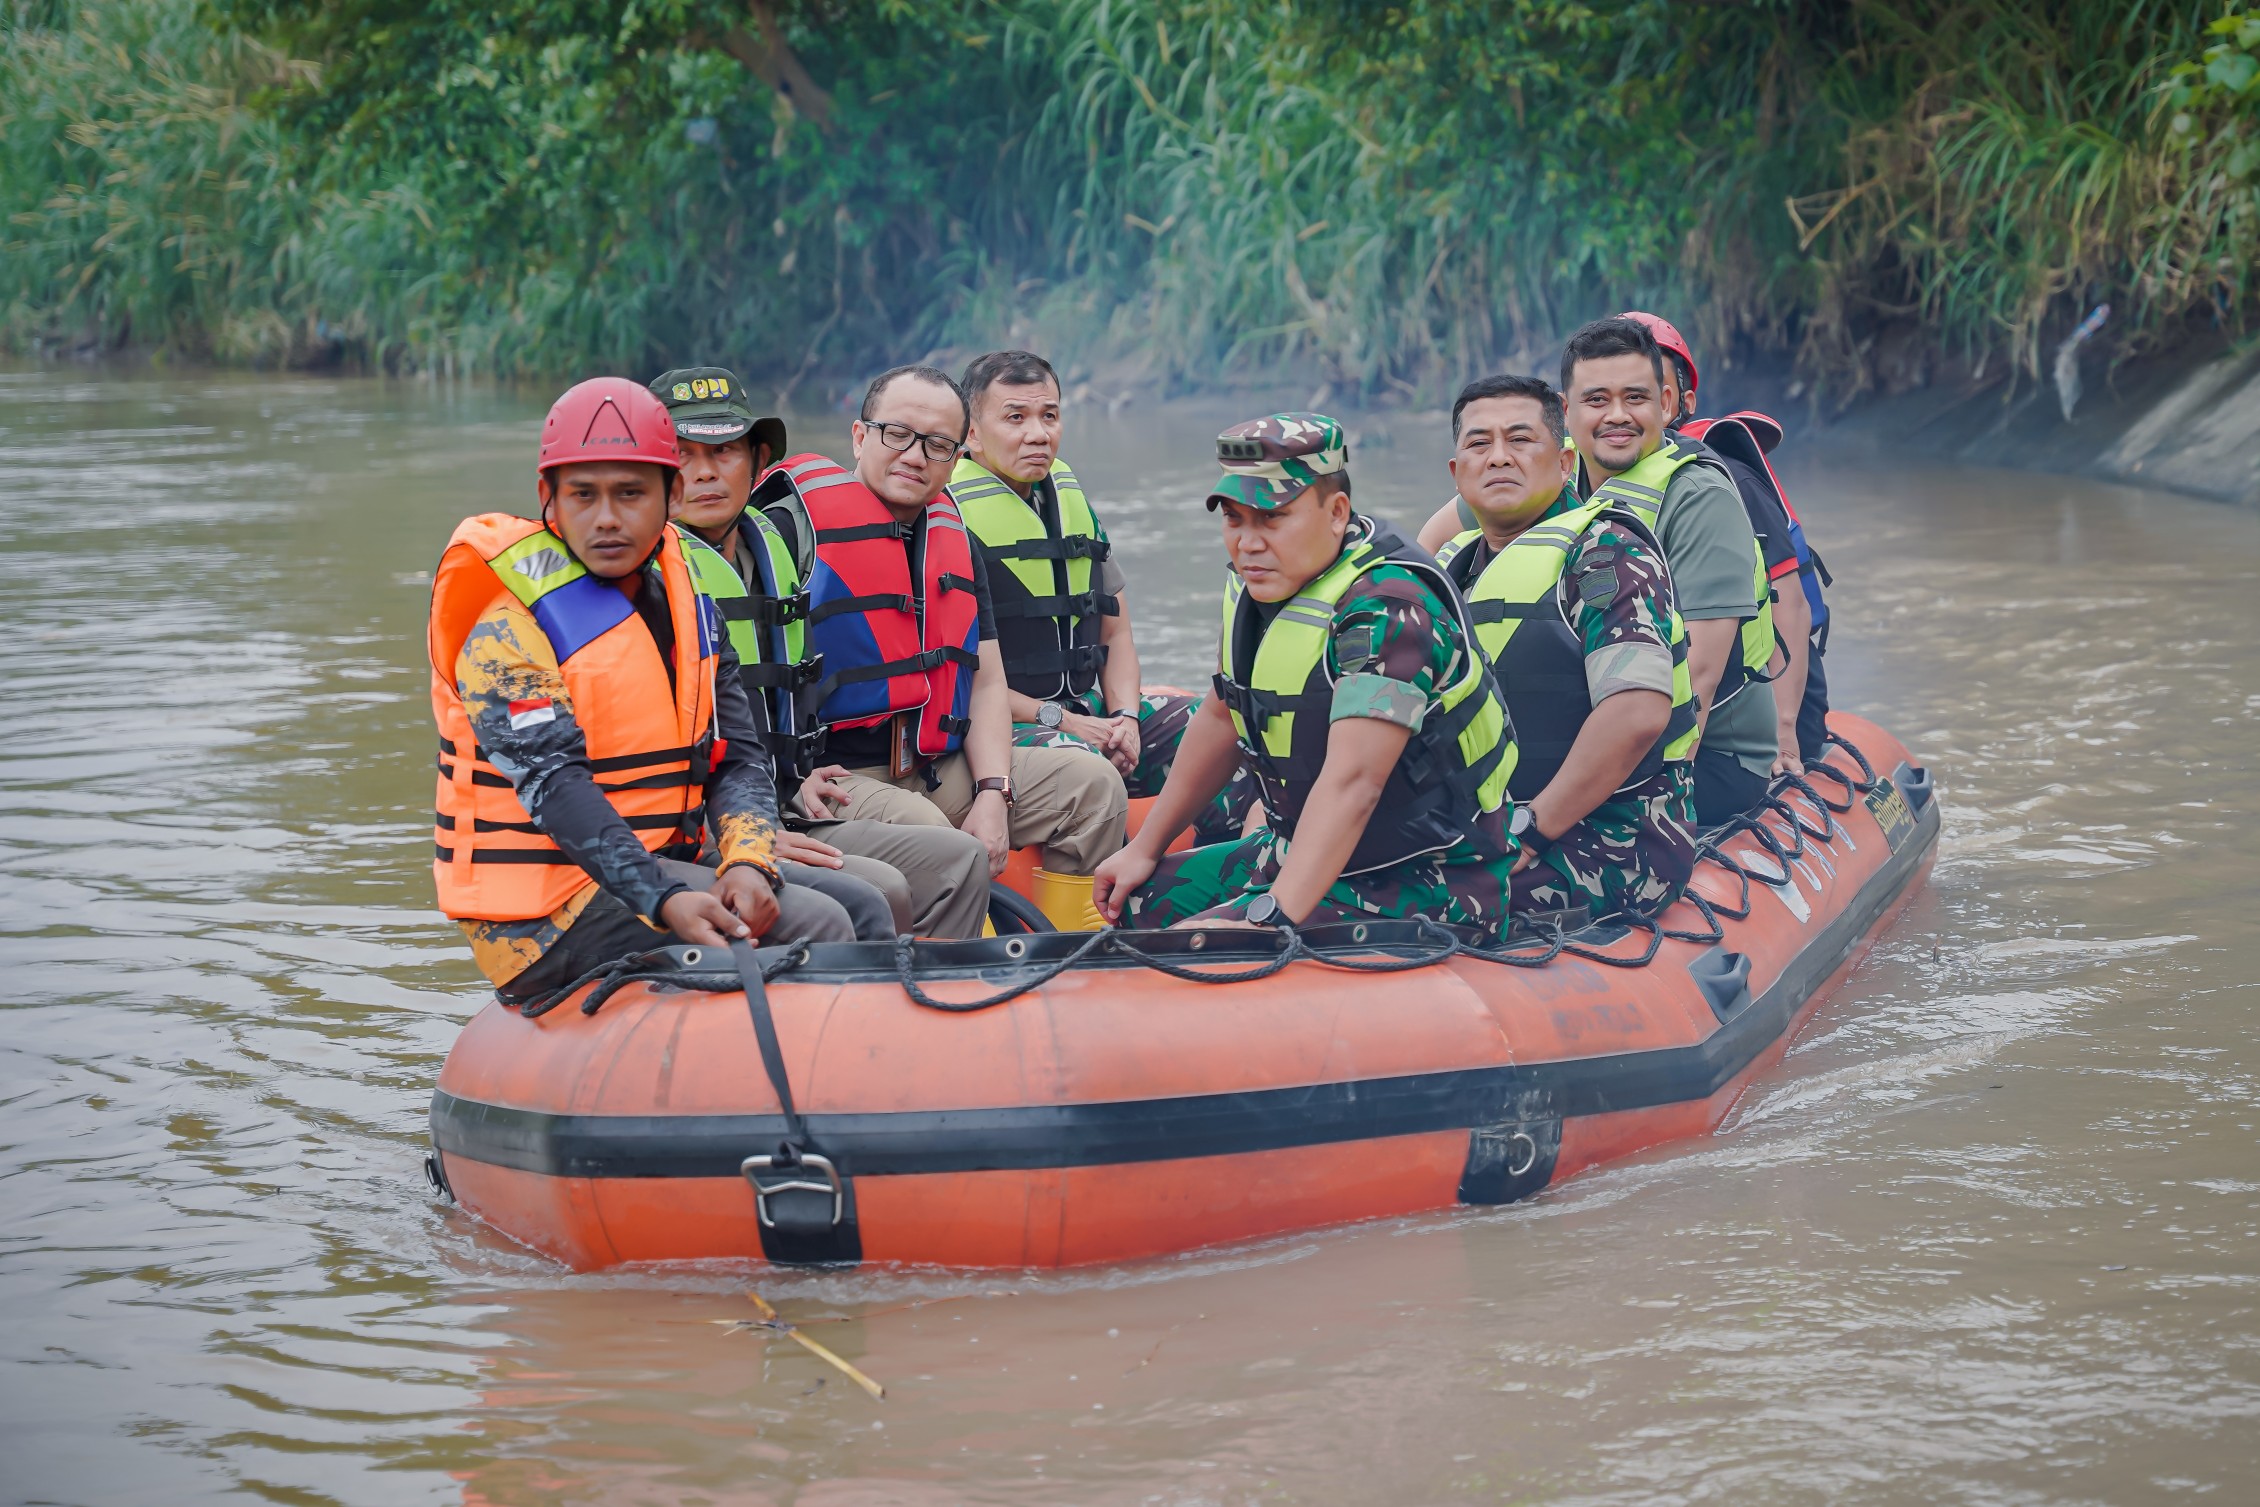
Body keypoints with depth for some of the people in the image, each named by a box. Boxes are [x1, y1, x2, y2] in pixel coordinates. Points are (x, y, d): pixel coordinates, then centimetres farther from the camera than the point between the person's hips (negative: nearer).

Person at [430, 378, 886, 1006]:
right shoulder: (504, 630, -13)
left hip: (664, 866, 8)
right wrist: (664, 902, -38)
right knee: (813, 929, -19)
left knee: (861, 905, 2)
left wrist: (747, 862, -18)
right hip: (544, 917, -8)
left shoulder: (687, 609, 11)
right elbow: (554, 784, -24)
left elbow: (737, 759, 5)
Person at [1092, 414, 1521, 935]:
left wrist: (1272, 919, -44)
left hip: (1420, 887, -9)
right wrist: (1145, 849, 22)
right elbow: (1223, 718, 18)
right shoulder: (1260, 584, 3)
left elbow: (1352, 784, -36)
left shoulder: (1387, 610, -25)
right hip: (1309, 855, 9)